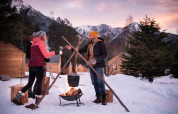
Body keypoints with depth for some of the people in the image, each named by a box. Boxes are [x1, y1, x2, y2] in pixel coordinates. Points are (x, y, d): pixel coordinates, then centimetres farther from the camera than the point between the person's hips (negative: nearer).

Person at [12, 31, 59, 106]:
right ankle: (38, 101, 7)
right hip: (38, 65, -7)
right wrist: (54, 52, 4)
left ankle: (17, 98, 8)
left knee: (29, 83, 12)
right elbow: (46, 55, -9)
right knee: (39, 83, 3)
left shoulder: (33, 44, 22)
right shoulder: (41, 43, -3)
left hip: (31, 65, 7)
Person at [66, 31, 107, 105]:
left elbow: (105, 54, -11)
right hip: (91, 65, 7)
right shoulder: (89, 44, 14)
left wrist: (97, 61, -21)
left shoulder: (100, 44, -7)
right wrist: (72, 49, 8)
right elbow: (81, 50, 16)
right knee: (94, 82, 6)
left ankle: (104, 99, -2)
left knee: (100, 81, -11)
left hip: (98, 65, -7)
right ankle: (98, 98, 15)